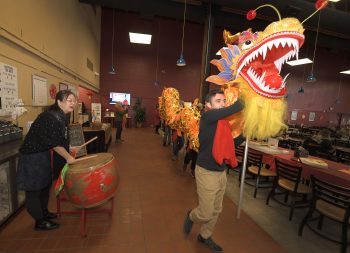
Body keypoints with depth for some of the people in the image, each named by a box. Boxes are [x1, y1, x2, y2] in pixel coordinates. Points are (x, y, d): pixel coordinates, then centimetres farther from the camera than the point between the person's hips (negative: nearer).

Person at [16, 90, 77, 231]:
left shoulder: (62, 117, 1)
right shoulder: (49, 118, -26)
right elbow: (54, 143, -23)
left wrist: (68, 149, 6)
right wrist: (68, 157, -15)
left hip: (43, 153, 9)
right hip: (32, 155, -9)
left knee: (46, 183, 20)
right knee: (34, 188, 6)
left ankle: (44, 212, 39)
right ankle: (40, 222, 20)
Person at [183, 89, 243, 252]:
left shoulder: (225, 121, 4)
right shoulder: (207, 116, -18)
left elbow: (232, 143, 10)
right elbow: (235, 108, -29)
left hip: (222, 172, 7)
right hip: (206, 172, -7)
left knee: (216, 210, 20)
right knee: (206, 213, 5)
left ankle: (205, 236, 45)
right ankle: (191, 217, 40)